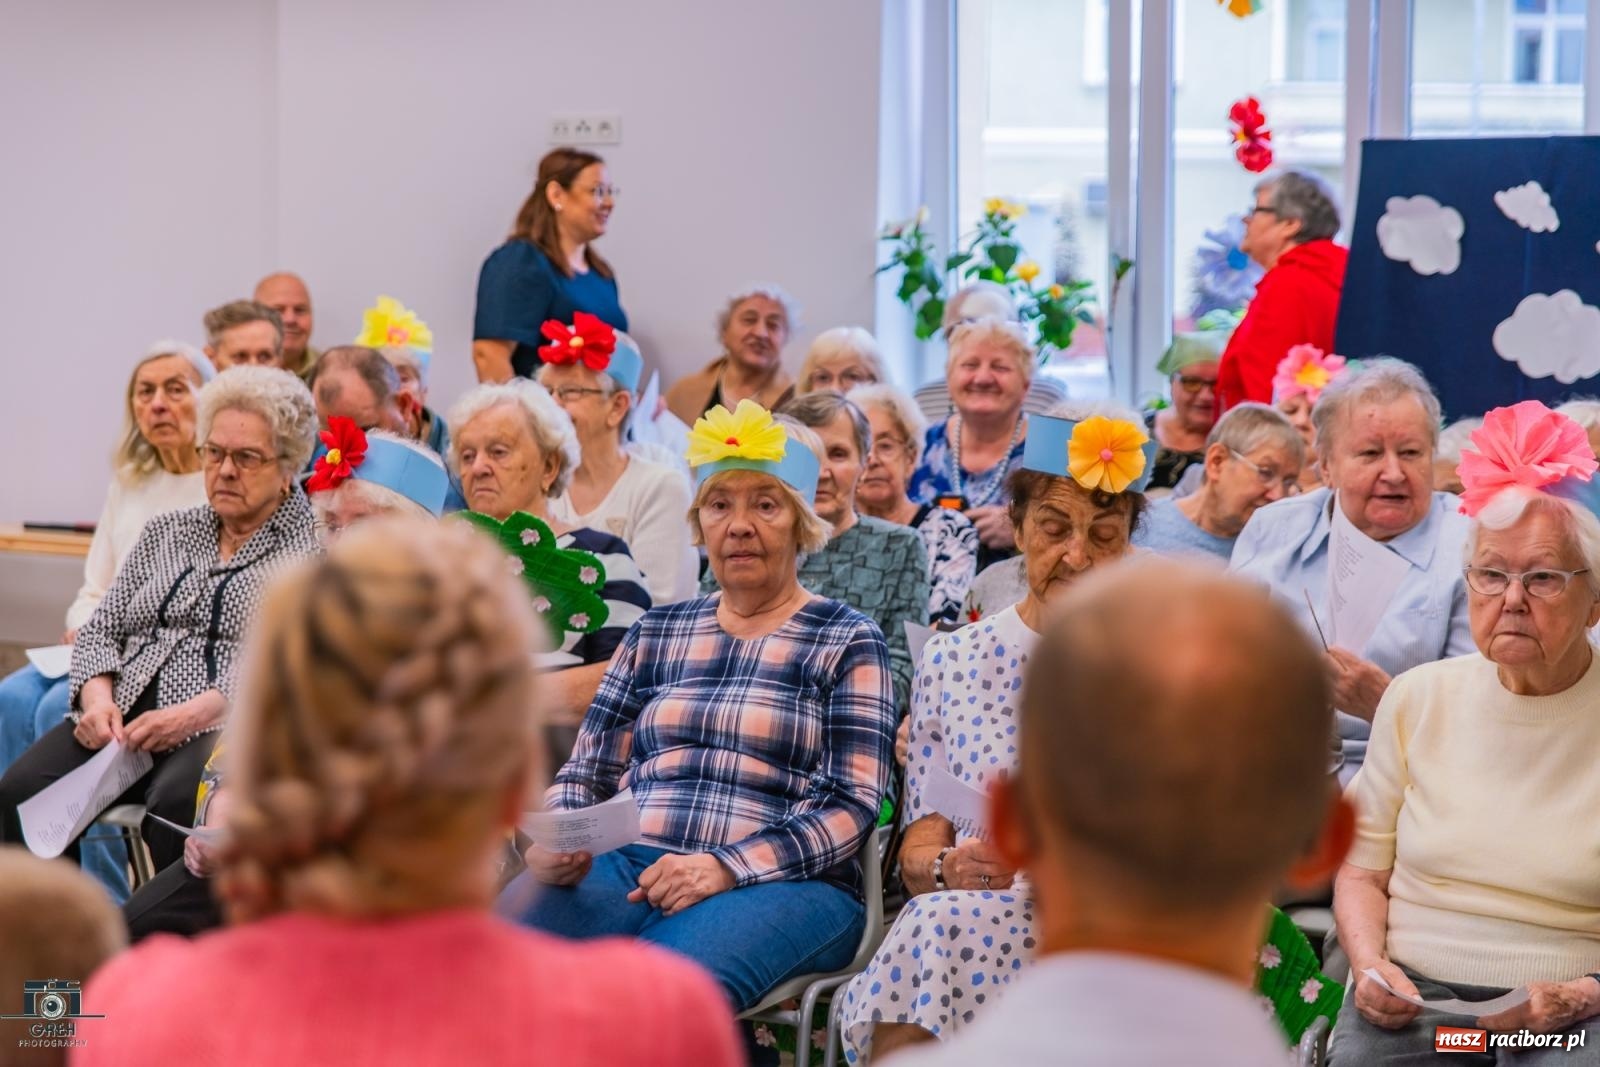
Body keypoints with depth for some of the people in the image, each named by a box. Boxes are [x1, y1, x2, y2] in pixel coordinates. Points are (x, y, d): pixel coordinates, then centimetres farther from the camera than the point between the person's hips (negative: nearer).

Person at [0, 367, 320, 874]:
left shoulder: (314, 544, 4)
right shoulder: (164, 532, 23)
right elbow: (101, 629, 21)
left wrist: (194, 713, -18)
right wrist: (97, 697, -2)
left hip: (228, 724, -5)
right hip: (123, 717, 5)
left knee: (175, 806, -37)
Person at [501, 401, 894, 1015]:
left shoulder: (846, 642, 9)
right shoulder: (655, 635, 22)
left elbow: (851, 807, -2)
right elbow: (586, 773, 20)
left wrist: (725, 869, -17)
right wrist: (557, 843, -5)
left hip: (781, 884, -3)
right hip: (627, 868, 4)